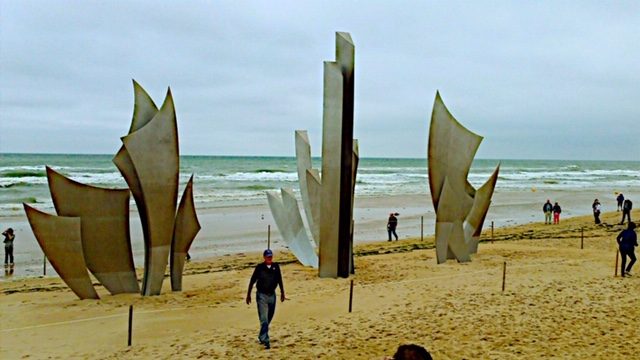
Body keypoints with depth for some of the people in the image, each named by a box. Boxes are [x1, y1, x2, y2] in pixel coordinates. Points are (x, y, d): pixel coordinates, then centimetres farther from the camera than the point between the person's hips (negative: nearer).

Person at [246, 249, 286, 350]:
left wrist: (282, 293, 15)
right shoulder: (259, 267, -10)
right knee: (264, 319, -9)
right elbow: (252, 281, -3)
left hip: (272, 295, 4)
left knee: (269, 318, 16)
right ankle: (265, 341, -8)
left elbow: (279, 280, 11)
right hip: (261, 295, -4)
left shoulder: (276, 266, -1)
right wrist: (248, 295, 0)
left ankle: (261, 337, 35)